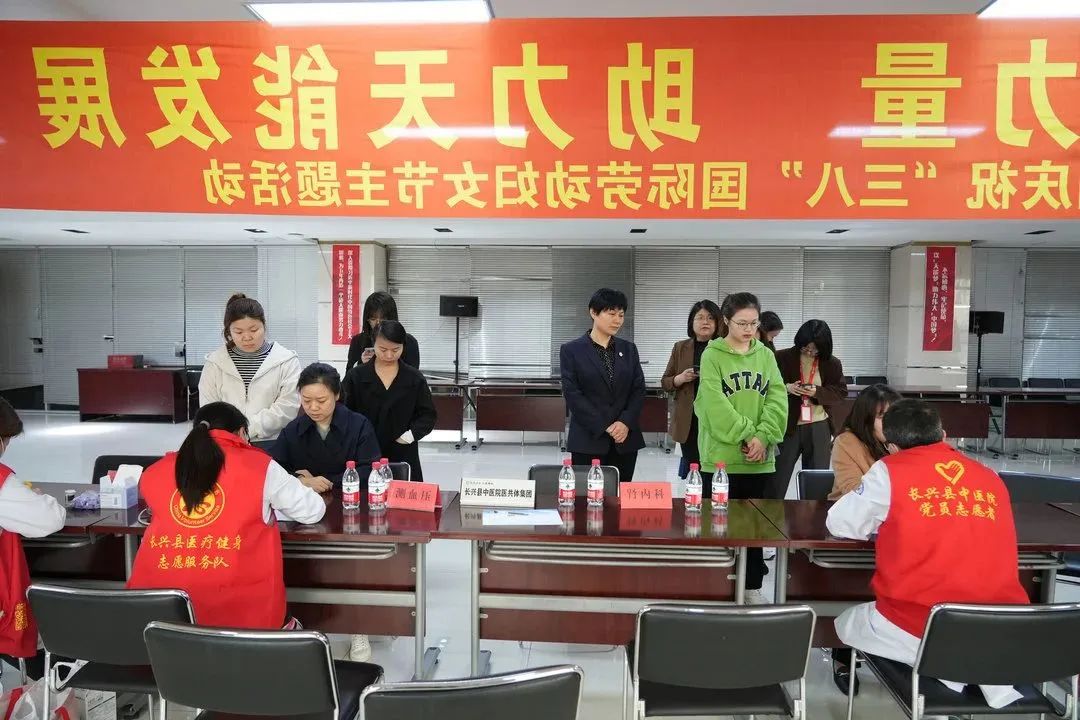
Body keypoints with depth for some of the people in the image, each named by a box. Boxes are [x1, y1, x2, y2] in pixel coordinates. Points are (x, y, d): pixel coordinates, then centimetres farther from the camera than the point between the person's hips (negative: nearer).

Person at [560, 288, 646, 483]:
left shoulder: (629, 349, 12)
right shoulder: (571, 350, 0)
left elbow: (639, 389, 8)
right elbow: (572, 393, -7)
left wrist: (626, 422, -9)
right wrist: (604, 427, -13)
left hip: (625, 440, 4)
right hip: (588, 440, -3)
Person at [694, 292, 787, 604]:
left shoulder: (766, 355, 8)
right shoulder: (712, 355, -4)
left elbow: (777, 400, 1)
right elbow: (716, 405, -13)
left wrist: (763, 437, -13)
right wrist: (745, 436, -17)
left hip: (760, 457, 4)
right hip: (722, 455, -3)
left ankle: (752, 585, 24)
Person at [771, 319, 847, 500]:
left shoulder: (832, 363, 2)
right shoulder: (781, 358, -5)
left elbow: (841, 391, 2)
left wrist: (817, 392, -15)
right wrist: (786, 388, -20)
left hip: (819, 427, 2)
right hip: (787, 426, -2)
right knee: (777, 479, 2)